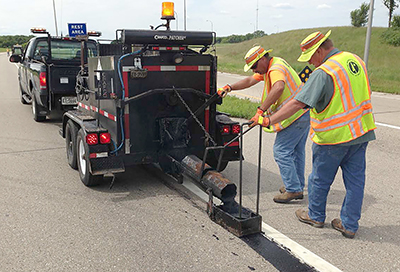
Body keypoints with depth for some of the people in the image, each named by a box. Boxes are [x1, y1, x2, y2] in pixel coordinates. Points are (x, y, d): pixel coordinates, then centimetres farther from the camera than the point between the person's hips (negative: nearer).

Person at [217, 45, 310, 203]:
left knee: (281, 151, -7)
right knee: (297, 151, 17)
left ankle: (293, 189, -3)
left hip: (295, 116, -11)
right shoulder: (269, 68, 14)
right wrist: (229, 88, 14)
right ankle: (298, 186, 26)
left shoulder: (276, 69, -19)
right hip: (305, 113, 11)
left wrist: (261, 110, -40)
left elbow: (279, 88, -40)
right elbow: (250, 81, 20)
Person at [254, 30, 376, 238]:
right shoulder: (356, 60, 6)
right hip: (361, 131, 8)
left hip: (333, 136, -8)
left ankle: (315, 216, 30)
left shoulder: (323, 72, -20)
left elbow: (298, 103, -26)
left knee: (320, 179, 12)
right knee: (355, 179, 12)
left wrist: (269, 120, -25)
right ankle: (349, 225, 22)